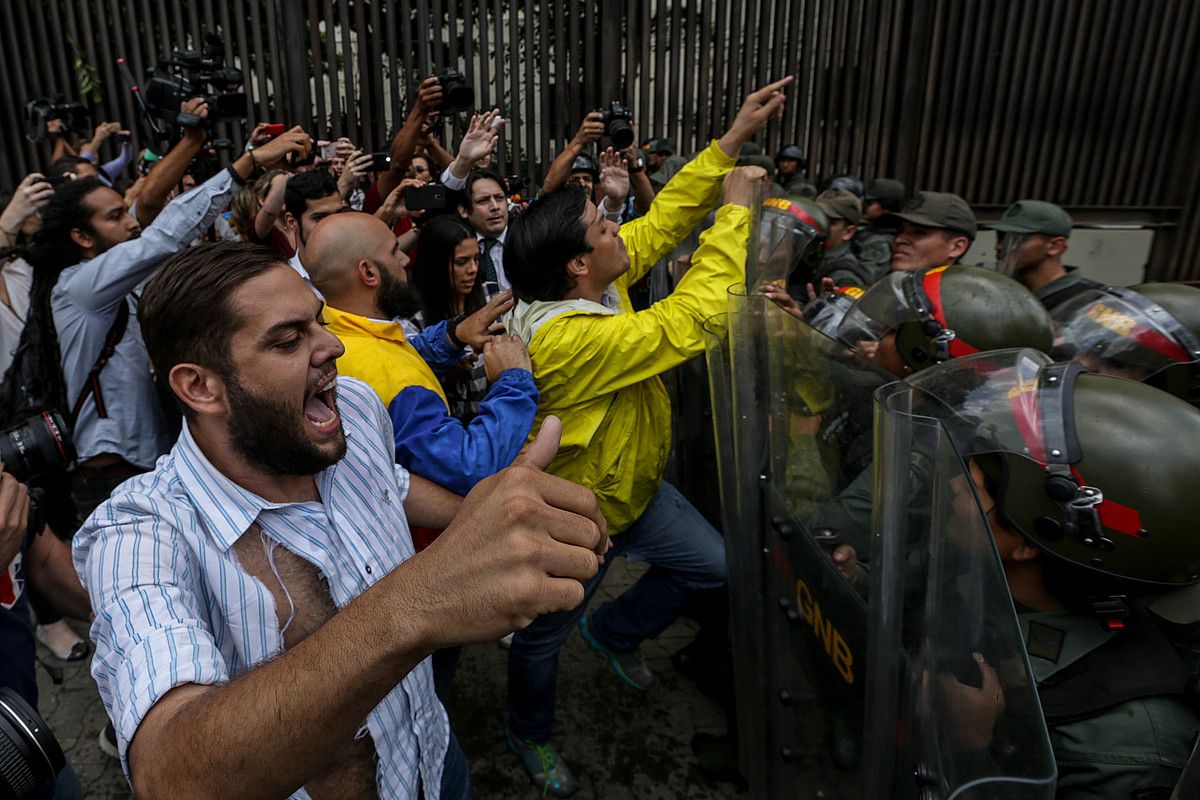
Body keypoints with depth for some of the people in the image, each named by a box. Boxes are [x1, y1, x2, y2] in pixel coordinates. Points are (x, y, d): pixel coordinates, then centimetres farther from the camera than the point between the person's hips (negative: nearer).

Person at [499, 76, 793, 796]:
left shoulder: (598, 279, -10)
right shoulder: (563, 339, -38)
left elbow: (663, 220, -3)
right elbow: (685, 326, -39)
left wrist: (733, 139, -7)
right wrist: (735, 212, -29)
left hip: (635, 485, 8)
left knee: (716, 564, 15)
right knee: (545, 633, 16)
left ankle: (615, 632, 40)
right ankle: (531, 736, 47)